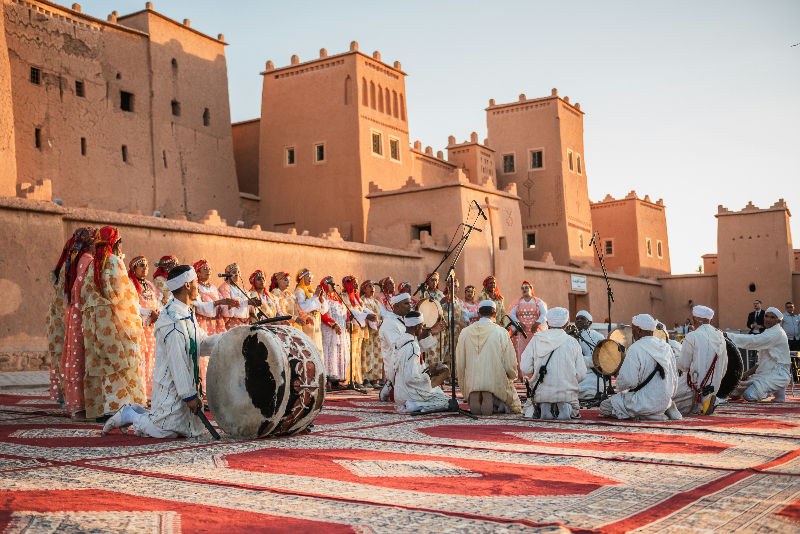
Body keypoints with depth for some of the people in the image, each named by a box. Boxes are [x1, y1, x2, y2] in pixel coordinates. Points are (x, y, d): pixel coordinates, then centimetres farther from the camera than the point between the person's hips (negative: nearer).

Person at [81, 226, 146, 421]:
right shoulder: (115, 262, -9)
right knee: (120, 363, -3)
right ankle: (115, 406, -9)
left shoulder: (92, 265, 10)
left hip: (94, 320, 7)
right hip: (114, 318, -7)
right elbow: (122, 293, -12)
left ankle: (99, 408, 11)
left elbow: (84, 293, 12)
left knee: (100, 363, 9)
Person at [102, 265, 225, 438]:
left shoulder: (187, 314, 11)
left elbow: (203, 343, 14)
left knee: (193, 430, 15)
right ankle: (128, 416, 14)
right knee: (167, 431, -7)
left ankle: (137, 411, 23)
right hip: (171, 388, -10)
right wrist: (189, 395, -21)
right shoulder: (173, 320, -22)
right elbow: (178, 362, -23)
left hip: (185, 383, 10)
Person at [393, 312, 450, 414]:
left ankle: (404, 406, 7)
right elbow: (410, 378, -27)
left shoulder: (400, 339, 4)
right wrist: (426, 376, -7)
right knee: (447, 401, 0)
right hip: (409, 393, -9)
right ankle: (415, 406, -11)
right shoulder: (412, 347, -23)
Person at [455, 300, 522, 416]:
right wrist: (511, 377, 20)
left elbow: (460, 364, 6)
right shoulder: (501, 332, -6)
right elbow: (510, 364, -2)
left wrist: (464, 387, 20)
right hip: (496, 383, -4)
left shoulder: (465, 332, 3)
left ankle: (474, 398, -2)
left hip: (471, 384, 4)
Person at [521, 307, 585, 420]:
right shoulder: (572, 342, -3)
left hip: (541, 393, 1)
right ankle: (565, 407, -5)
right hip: (568, 393, -1)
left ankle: (544, 407, -2)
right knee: (575, 413, 29)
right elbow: (581, 374, -3)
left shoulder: (536, 340, -2)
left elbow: (525, 369, -5)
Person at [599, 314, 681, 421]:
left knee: (604, 406, 3)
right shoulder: (666, 347, 6)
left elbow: (628, 381, -21)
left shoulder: (635, 349, -17)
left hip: (645, 403, -8)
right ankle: (665, 410, 11)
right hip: (665, 400, 8)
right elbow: (674, 379, 12)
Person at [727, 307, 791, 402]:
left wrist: (726, 335, -30)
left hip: (778, 374, -9)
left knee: (749, 395, -26)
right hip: (766, 373, 9)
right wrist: (750, 371, 4)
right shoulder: (769, 332, 17)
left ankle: (778, 391, -3)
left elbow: (752, 341, -27)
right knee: (735, 392, 1)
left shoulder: (776, 333, -15)